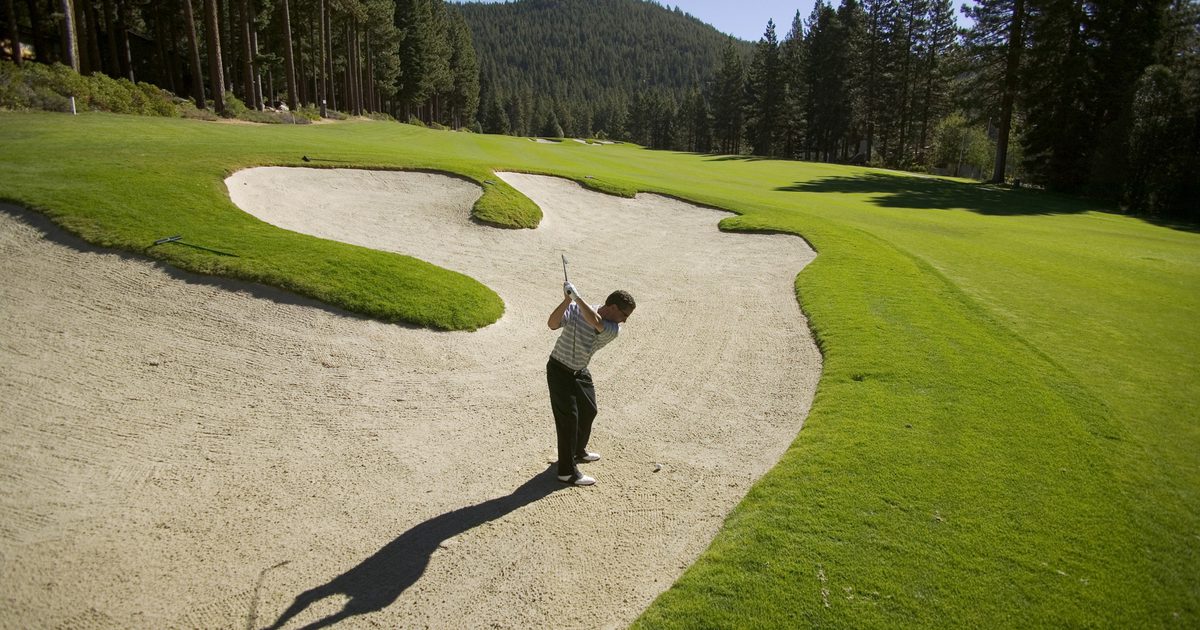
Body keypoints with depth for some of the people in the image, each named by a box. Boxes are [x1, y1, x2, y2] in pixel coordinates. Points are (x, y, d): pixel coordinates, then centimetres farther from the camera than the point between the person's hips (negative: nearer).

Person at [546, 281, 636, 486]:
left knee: (588, 411, 20)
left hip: (580, 372, 6)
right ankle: (567, 471, -2)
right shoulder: (575, 309, -19)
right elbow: (552, 324, -31)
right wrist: (567, 299, -41)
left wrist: (576, 296, -39)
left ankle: (578, 451, 44)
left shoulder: (613, 330, -13)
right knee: (568, 417, -9)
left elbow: (595, 321, -35)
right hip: (559, 370, -6)